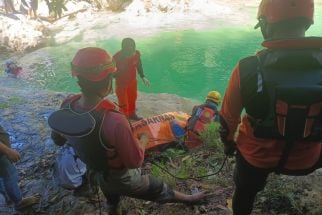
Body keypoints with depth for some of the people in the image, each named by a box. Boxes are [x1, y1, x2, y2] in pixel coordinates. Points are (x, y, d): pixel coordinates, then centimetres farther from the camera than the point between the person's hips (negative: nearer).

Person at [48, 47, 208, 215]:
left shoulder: (66, 107, -22)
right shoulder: (114, 121, -44)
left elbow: (58, 140, -1)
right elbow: (135, 162, -28)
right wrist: (143, 139, -10)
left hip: (98, 175, 5)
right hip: (122, 179, -5)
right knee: (161, 190, 22)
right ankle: (189, 199, 47)